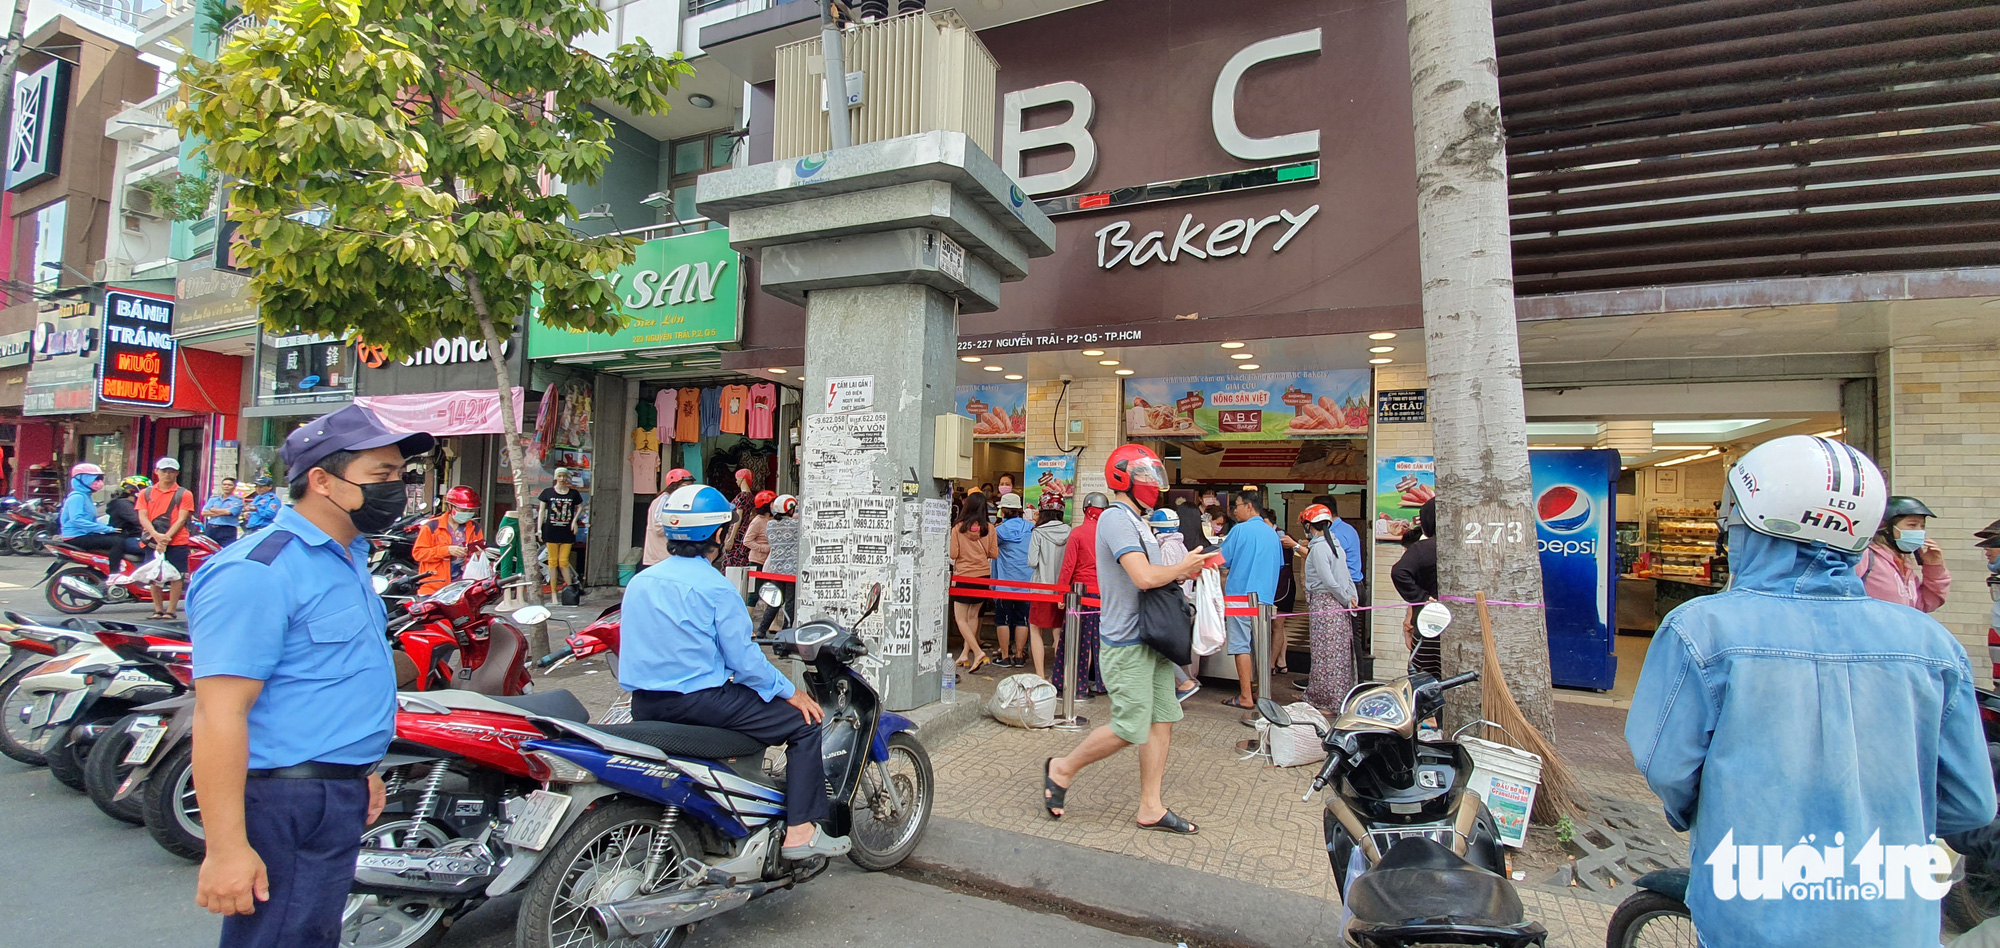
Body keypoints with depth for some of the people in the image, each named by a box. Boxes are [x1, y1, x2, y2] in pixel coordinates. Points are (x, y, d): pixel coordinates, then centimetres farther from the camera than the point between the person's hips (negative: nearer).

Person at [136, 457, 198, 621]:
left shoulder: (184, 494, 3)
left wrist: (166, 538, -15)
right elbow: (143, 517, 1)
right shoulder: (145, 493, 11)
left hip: (177, 541, -3)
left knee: (176, 575, -3)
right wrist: (156, 535, -15)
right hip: (152, 541, 3)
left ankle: (171, 610, 4)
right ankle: (158, 609, 16)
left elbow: (181, 520, -4)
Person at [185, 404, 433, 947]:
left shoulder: (349, 558, 12)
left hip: (340, 797, 9)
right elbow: (220, 712, -23)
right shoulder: (259, 572, -19)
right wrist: (225, 848, -24)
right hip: (287, 804, -9)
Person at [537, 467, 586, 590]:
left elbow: (580, 507, 17)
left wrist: (575, 520, 1)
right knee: (552, 561, 3)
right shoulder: (547, 492, 3)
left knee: (564, 562, -1)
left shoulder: (574, 494, 5)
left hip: (567, 532, 0)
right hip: (551, 530, 0)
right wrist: (539, 528, 2)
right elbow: (542, 510, 7)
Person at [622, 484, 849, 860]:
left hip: (643, 705, 9)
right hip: (698, 699, -9)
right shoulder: (715, 587, -13)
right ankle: (800, 832, -3)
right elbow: (743, 659, -13)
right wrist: (790, 693, -1)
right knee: (803, 722, -1)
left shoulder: (639, 580, 9)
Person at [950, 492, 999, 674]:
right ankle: (965, 653, 21)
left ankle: (978, 653, -11)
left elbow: (953, 554, -8)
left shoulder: (958, 529, -8)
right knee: (973, 615, 17)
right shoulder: (989, 528, -3)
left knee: (960, 618, 3)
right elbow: (994, 553, 0)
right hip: (983, 575, 3)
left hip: (964, 576, -3)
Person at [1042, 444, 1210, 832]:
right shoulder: (1115, 519, -16)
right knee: (1131, 728, -4)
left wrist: (1183, 571, 2)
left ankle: (1151, 808, 20)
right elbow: (1144, 577, -26)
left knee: (1162, 720, 10)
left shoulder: (1136, 521, 17)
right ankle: (1062, 769, 16)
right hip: (1128, 643, -10)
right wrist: (1181, 568, -10)